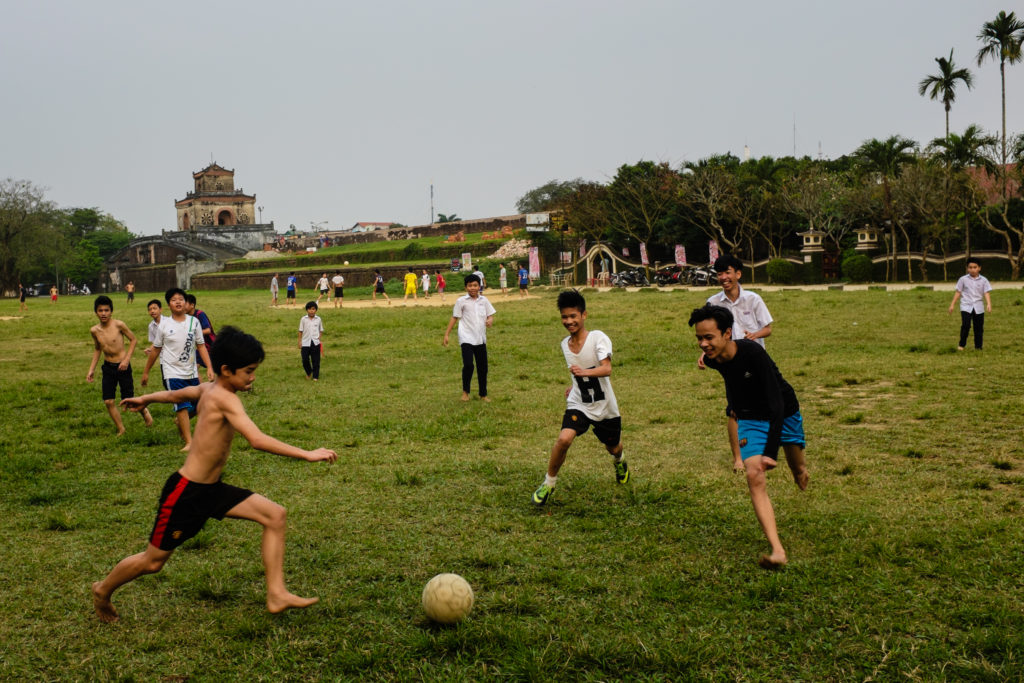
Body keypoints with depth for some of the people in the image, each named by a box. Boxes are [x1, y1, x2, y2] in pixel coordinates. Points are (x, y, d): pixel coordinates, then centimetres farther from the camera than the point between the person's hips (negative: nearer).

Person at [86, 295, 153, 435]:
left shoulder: (118, 325, -15)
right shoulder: (94, 330, -1)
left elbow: (133, 340, -3)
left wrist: (127, 359, -12)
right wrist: (91, 369, 12)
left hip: (123, 367, -4)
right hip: (108, 367, 4)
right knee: (109, 401, -1)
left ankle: (144, 412, 30)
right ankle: (121, 429, 16)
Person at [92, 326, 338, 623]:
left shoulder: (209, 389, 3)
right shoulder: (224, 399, -24)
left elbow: (176, 393, 24)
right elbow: (257, 440, -37)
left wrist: (145, 398, 43)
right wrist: (306, 454, -37)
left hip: (211, 490, 9)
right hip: (185, 493, -9)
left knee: (274, 515, -4)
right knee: (153, 561, 9)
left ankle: (276, 595, -1)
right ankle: (103, 590, 37)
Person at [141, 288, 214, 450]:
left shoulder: (193, 322, 1)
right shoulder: (164, 325, -4)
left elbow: (201, 346, 3)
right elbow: (156, 350, 5)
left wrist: (209, 368, -5)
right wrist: (146, 372, 11)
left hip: (191, 372, 3)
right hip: (172, 372, -3)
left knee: (196, 407, 10)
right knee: (182, 406, -15)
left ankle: (180, 422, 41)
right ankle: (189, 442, -14)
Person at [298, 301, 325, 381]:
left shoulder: (318, 319, 3)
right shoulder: (303, 319, 1)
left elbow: (321, 331, 11)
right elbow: (300, 331, 5)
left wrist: (321, 341, 7)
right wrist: (299, 341, 2)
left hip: (316, 343, 0)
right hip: (305, 343, 0)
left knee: (316, 361, 2)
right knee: (305, 360, 2)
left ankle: (315, 376, 11)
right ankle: (309, 373, 26)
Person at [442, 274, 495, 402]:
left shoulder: (484, 300, 6)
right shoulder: (461, 301, -2)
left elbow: (490, 315, 12)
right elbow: (454, 318, 3)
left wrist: (490, 320, -13)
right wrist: (446, 335, 1)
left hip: (481, 339, 4)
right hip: (466, 338, -4)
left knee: (483, 367, 7)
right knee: (468, 365, -16)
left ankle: (483, 394, 21)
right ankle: (465, 391, 5)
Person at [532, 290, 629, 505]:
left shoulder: (598, 338, -19)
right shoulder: (565, 344, -1)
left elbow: (606, 369, -34)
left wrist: (584, 372, -50)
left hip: (605, 407, -2)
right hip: (578, 404, 2)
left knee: (613, 447, 18)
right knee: (564, 439, -24)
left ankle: (619, 461, 58)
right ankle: (549, 483, -4)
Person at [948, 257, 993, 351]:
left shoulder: (983, 280, 2)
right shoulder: (963, 279, 2)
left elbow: (986, 293, -4)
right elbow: (958, 292, 6)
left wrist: (989, 304, -18)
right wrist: (952, 304, 3)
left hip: (978, 307, 2)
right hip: (966, 306, -1)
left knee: (979, 327, 4)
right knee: (965, 325, -16)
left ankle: (978, 347, 14)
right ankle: (962, 344, -1)